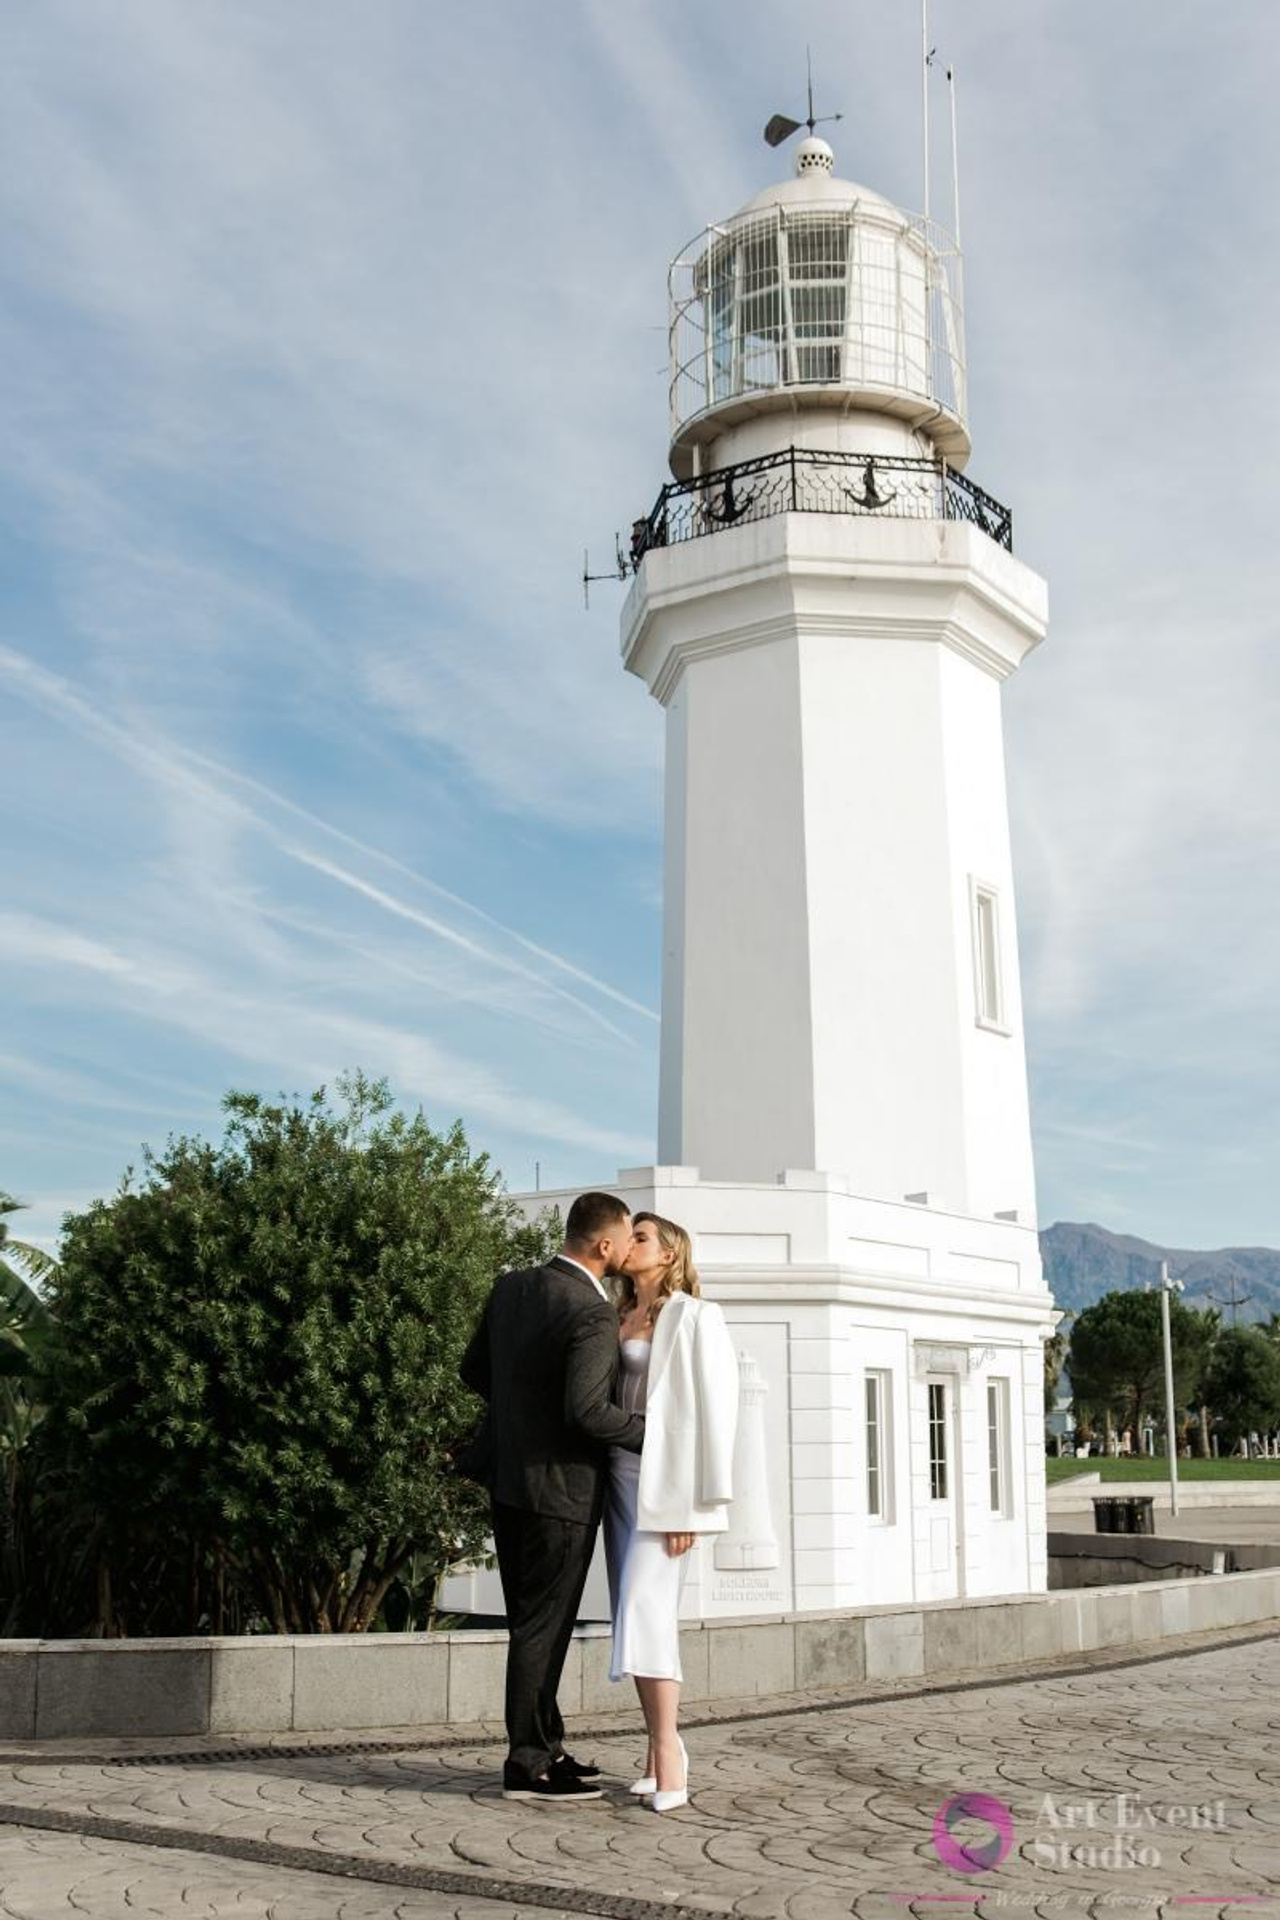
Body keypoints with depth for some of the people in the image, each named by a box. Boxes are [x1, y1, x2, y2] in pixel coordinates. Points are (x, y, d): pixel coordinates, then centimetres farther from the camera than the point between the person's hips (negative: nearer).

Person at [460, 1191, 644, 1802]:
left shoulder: (509, 1287, 4)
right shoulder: (594, 1314, -20)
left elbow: (474, 1369, 12)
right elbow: (587, 1410, -27)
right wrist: (652, 1433, -13)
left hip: (508, 1479, 8)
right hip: (560, 1486, -8)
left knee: (532, 1621, 17)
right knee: (543, 1625, 3)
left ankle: (543, 1745, 28)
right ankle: (528, 1764, 12)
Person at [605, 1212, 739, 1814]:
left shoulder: (694, 1317, -5)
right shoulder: (618, 1319, 16)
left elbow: (712, 1408, -10)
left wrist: (691, 1503, -16)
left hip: (664, 1479, -7)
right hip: (618, 1472, 7)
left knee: (645, 1610, -15)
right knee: (633, 1614, 5)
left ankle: (668, 1752, -9)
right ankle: (661, 1747, 12)